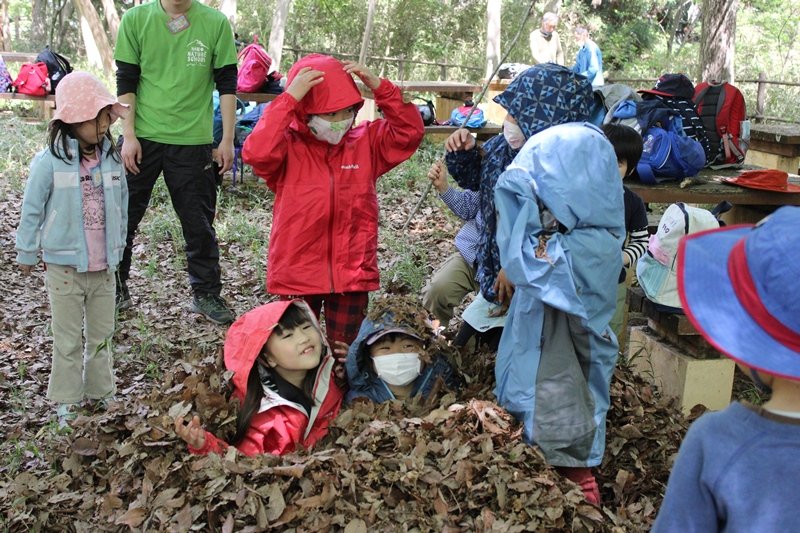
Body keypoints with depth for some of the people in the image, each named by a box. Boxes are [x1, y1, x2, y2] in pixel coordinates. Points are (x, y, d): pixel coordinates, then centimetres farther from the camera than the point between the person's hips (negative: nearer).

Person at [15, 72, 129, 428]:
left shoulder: (111, 159, -1)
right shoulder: (49, 162, -14)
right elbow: (32, 211, -5)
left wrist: (118, 249, 15)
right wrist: (26, 254, 3)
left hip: (103, 267, 4)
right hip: (64, 267, -4)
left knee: (102, 336, 16)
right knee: (68, 341, 8)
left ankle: (101, 393, 31)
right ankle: (66, 402, 22)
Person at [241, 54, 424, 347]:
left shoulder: (366, 141, 3)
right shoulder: (288, 146, -8)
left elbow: (410, 132, -5)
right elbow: (256, 153, -27)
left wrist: (379, 87, -14)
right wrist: (289, 98, -26)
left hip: (352, 272, 3)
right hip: (298, 274, -2)